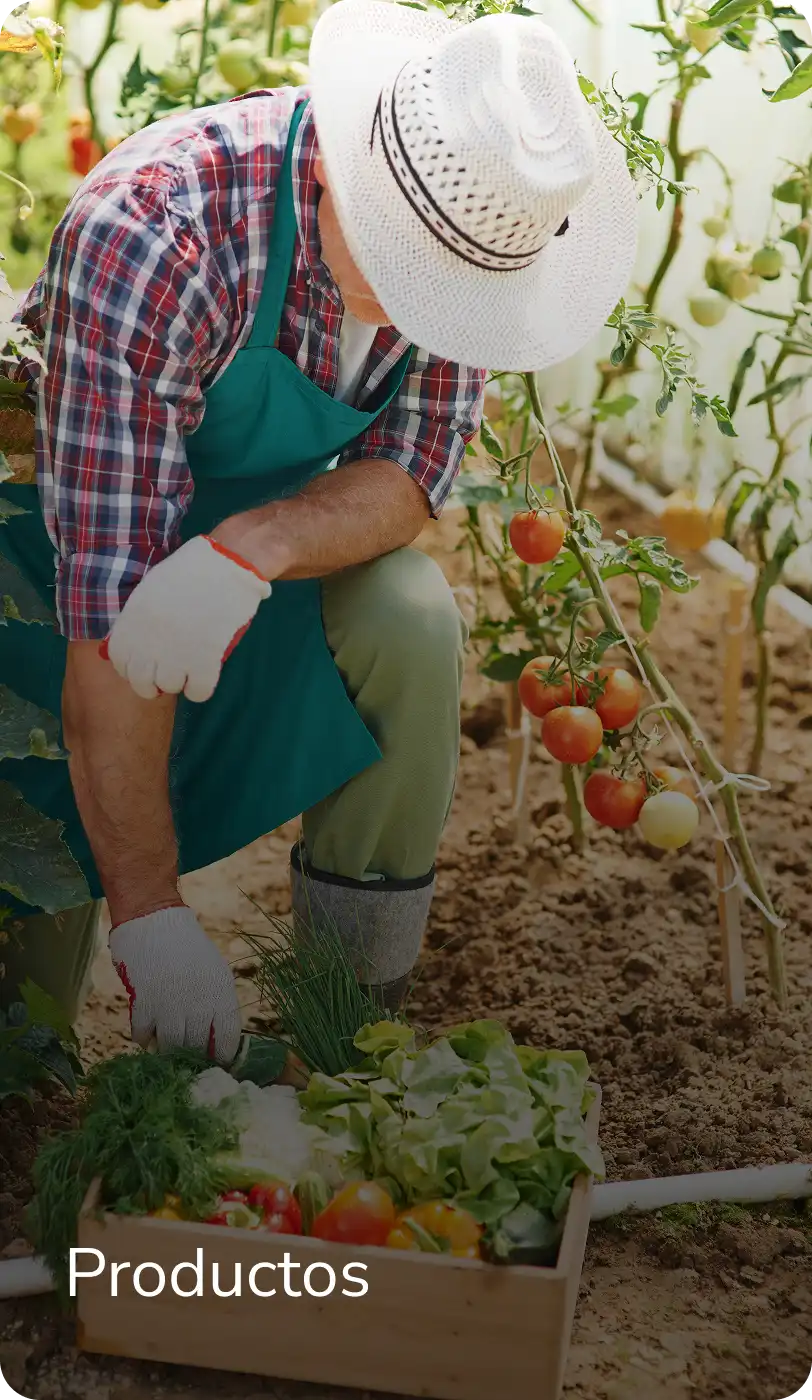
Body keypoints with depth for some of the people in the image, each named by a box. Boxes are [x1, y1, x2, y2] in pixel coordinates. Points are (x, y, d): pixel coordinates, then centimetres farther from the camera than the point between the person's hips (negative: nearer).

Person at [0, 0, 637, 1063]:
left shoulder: (459, 222, -20)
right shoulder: (153, 237, -37)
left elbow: (415, 465, -15)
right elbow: (110, 598, -38)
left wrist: (254, 549, -40)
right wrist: (149, 910, -39)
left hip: (274, 531, 4)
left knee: (411, 621, -24)